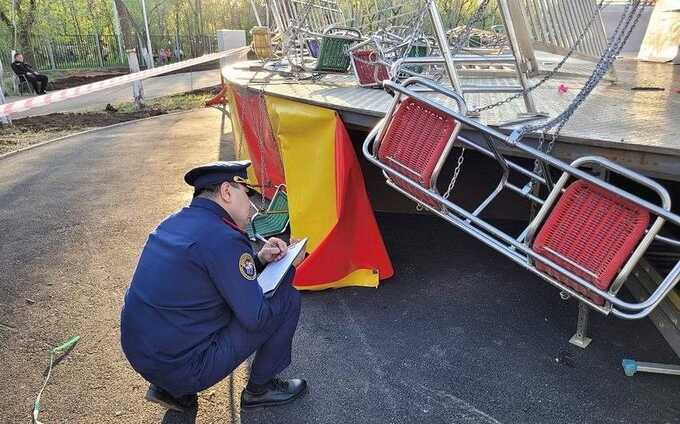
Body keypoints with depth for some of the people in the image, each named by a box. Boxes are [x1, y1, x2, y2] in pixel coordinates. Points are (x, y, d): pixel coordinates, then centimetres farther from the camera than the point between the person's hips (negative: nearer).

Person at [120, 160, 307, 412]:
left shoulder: (172, 223, 6)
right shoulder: (223, 238, -21)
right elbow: (257, 318, -16)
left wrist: (259, 259, 4)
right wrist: (289, 268, -3)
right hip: (182, 369, -8)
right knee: (288, 300, -5)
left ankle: (170, 389, 20)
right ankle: (259, 389, 17)